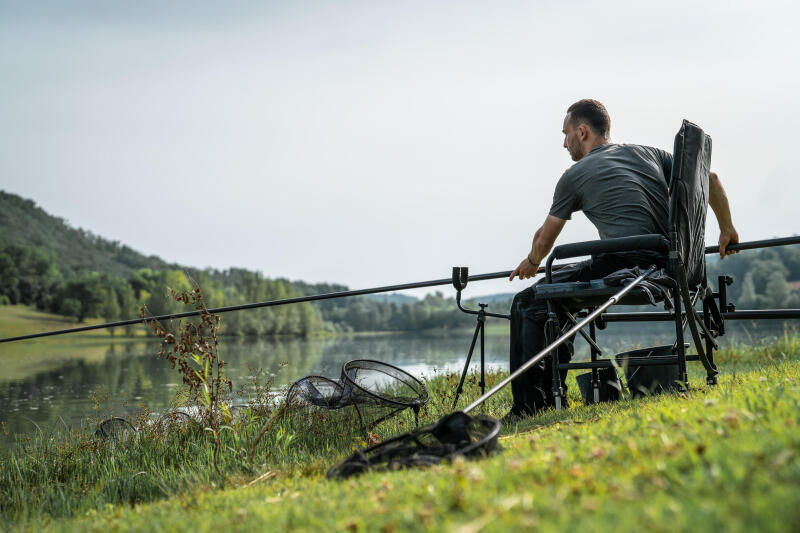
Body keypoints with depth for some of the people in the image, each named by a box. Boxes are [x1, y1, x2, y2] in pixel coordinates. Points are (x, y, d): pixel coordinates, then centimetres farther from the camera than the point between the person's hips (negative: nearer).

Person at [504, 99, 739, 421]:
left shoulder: (575, 176, 5)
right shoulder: (647, 154, 20)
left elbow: (544, 241, 18)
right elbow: (710, 179, 20)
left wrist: (531, 263, 39)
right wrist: (727, 230, 32)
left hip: (624, 269, -8)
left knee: (527, 305, 5)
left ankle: (529, 407, 1)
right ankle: (553, 399, 27)